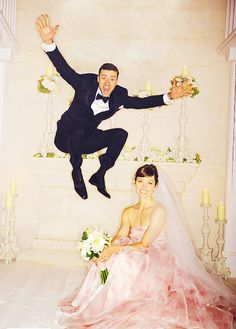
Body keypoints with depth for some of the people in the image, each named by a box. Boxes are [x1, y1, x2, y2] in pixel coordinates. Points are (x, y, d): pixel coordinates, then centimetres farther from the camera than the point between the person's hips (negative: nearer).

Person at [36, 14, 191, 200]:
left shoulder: (119, 96, -3)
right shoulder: (86, 83, -15)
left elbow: (142, 102, 0)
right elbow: (64, 69, -24)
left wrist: (169, 96, -10)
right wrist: (49, 42, -38)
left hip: (86, 139, 4)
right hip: (66, 137, -4)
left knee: (121, 134, -17)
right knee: (78, 131, -39)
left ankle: (99, 175, -8)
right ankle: (76, 171, -10)